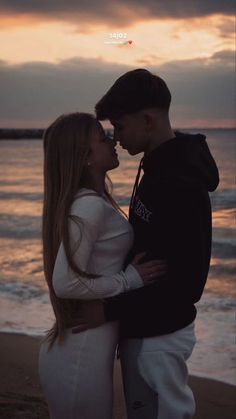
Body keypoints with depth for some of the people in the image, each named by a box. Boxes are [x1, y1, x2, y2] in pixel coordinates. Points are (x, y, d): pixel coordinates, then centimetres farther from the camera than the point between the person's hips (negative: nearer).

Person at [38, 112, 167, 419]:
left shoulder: (87, 200, 9)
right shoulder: (90, 204, -20)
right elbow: (66, 284, -25)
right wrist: (128, 280, -17)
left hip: (78, 347, 9)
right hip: (81, 356, -9)